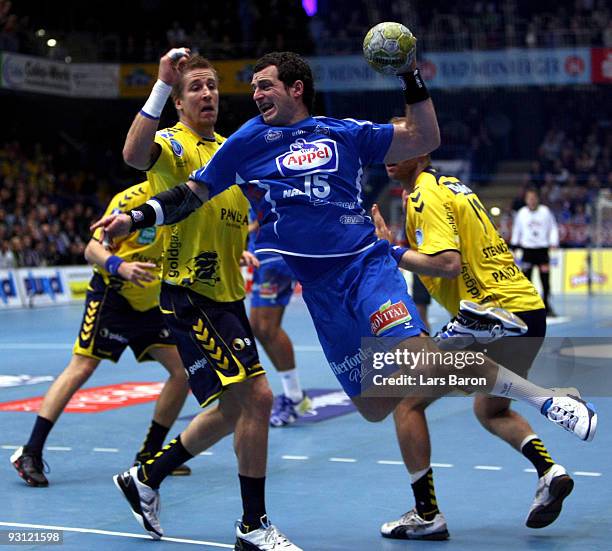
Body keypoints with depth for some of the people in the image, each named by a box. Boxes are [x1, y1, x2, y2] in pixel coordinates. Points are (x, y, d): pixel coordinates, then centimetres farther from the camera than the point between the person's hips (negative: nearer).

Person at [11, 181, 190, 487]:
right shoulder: (132, 198, -16)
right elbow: (92, 249, -17)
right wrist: (120, 266, -36)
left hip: (150, 303, 7)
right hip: (111, 295, -6)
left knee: (183, 370, -1)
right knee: (80, 368, -13)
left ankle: (150, 454, 11)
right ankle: (30, 453, -9)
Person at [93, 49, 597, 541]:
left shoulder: (346, 133, 6)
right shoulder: (247, 142, 9)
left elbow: (425, 140, 8)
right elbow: (192, 194, 12)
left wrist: (412, 78, -2)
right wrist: (136, 217, -1)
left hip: (365, 262, -3)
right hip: (311, 286, 3)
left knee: (417, 360, -28)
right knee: (374, 406, 1)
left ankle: (543, 397, -15)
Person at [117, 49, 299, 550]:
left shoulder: (229, 150, 15)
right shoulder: (173, 144, -9)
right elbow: (134, 155, -34)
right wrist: (162, 84, -38)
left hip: (227, 296, 9)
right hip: (190, 297, -9)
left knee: (231, 410, 16)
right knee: (256, 396, -13)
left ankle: (145, 478, 32)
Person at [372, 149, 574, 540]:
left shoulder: (425, 195, -10)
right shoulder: (449, 184, 20)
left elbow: (448, 264, -22)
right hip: (529, 310, 10)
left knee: (407, 400, 1)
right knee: (491, 410, 29)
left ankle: (427, 514, 2)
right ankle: (548, 469, 7)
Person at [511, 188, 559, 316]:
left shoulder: (545, 211, 0)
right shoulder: (521, 213, 3)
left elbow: (553, 227, 7)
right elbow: (516, 230, 14)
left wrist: (554, 243, -4)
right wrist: (514, 245, 12)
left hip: (542, 248, -1)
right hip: (527, 248, 1)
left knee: (545, 279, -2)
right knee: (525, 278, -3)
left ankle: (546, 306, 9)